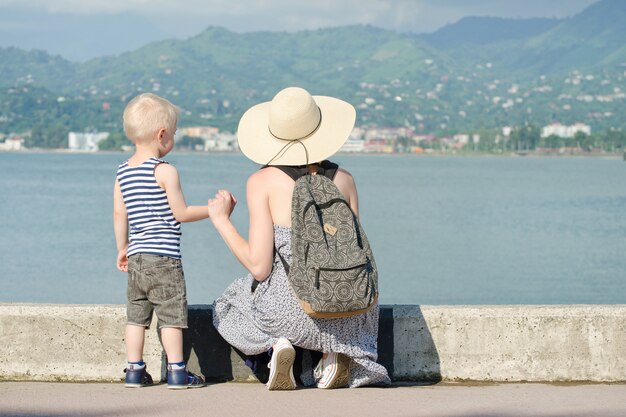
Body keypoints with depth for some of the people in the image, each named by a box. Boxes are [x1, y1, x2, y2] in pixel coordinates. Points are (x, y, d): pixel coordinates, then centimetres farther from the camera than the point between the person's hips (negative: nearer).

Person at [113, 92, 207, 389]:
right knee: (171, 315, -1)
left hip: (136, 256, 7)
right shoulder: (165, 171, -12)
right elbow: (181, 213, -10)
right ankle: (176, 372, 0)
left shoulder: (123, 172, 8)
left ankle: (135, 370, 13)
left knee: (136, 314, 11)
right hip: (163, 256, -7)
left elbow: (119, 214, 11)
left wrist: (122, 249, 21)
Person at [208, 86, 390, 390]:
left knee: (228, 307, 33)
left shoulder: (262, 182, -7)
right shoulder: (343, 179, 3)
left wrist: (221, 220, 1)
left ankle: (278, 344, 1)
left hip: (285, 306, -2)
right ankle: (335, 353, 8)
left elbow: (259, 267, -12)